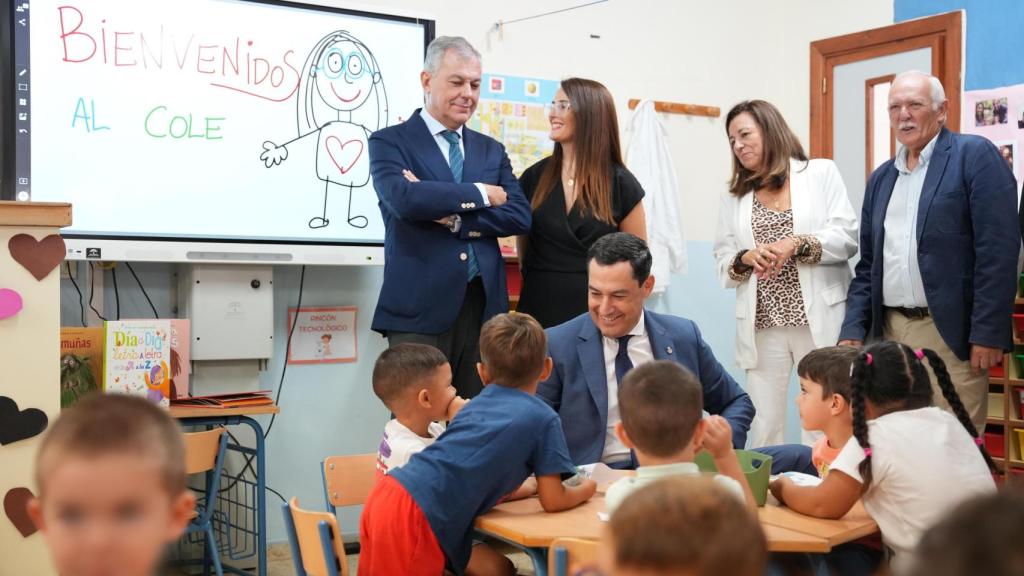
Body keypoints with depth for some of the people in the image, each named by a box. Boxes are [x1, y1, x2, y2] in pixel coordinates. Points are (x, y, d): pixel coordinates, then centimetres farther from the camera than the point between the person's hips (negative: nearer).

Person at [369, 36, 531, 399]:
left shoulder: (491, 150, 16)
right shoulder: (389, 142, 2)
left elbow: (520, 216, 3)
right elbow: (404, 198, -18)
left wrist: (455, 218, -10)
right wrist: (481, 193, -8)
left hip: (485, 308, 5)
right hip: (420, 309, -4)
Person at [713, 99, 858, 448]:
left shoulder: (821, 173, 7)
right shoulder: (733, 196, 16)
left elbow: (848, 237, -1)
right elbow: (722, 263, 11)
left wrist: (796, 244, -15)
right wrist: (747, 258, -10)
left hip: (819, 319, -2)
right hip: (761, 324, 3)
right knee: (763, 426, 3)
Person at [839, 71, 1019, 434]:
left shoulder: (975, 156, -3)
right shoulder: (880, 178, 15)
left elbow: (999, 249, -11)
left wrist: (988, 333, -17)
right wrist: (852, 331, 5)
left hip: (950, 332, -5)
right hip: (889, 332, 6)